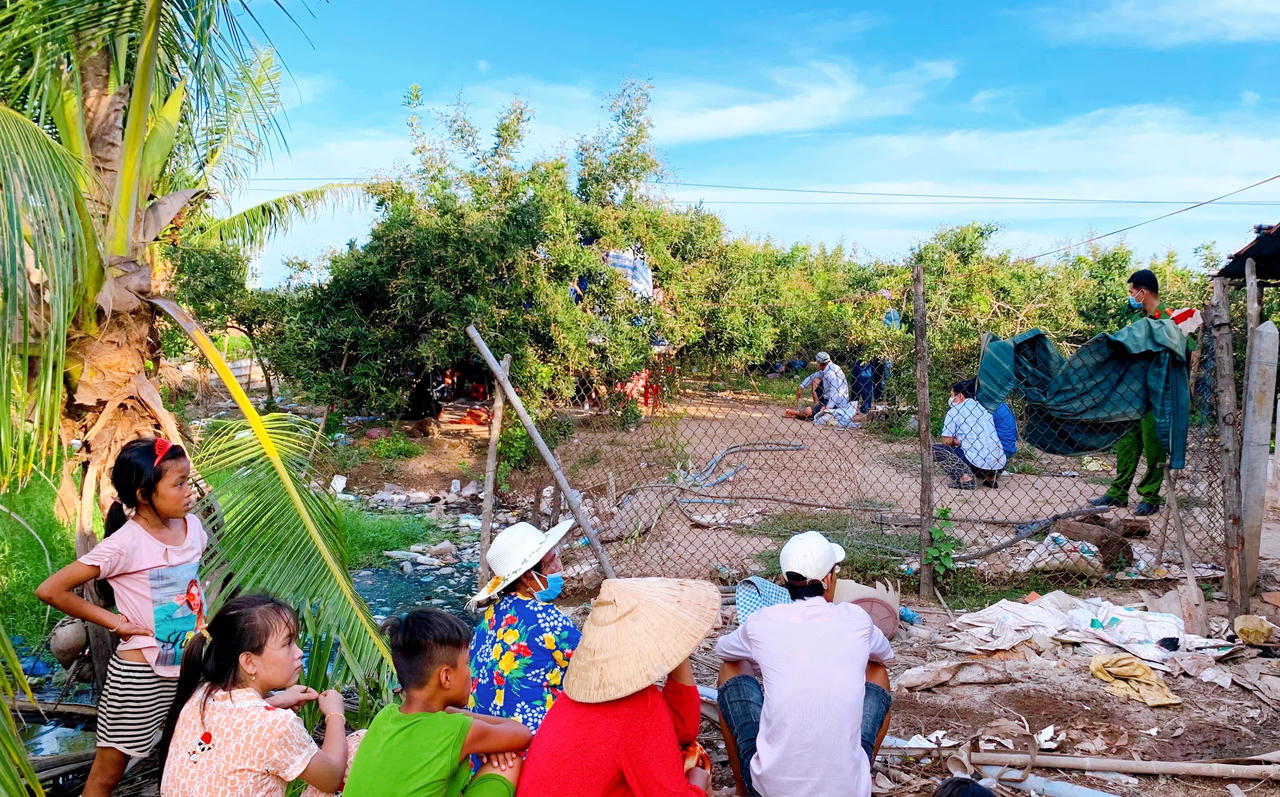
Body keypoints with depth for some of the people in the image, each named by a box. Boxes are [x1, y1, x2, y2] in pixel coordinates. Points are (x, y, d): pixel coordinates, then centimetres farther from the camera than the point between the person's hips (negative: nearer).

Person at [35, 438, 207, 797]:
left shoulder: (192, 525, -1)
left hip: (189, 667, 5)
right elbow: (50, 590, -17)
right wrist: (113, 621, -14)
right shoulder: (125, 543, -20)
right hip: (141, 674, -5)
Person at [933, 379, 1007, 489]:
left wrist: (956, 442, 18)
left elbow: (946, 441, -2)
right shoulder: (983, 409, 19)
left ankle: (964, 477, -12)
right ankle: (991, 476, 15)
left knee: (935, 449, 0)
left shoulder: (954, 411, -1)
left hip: (978, 462, -7)